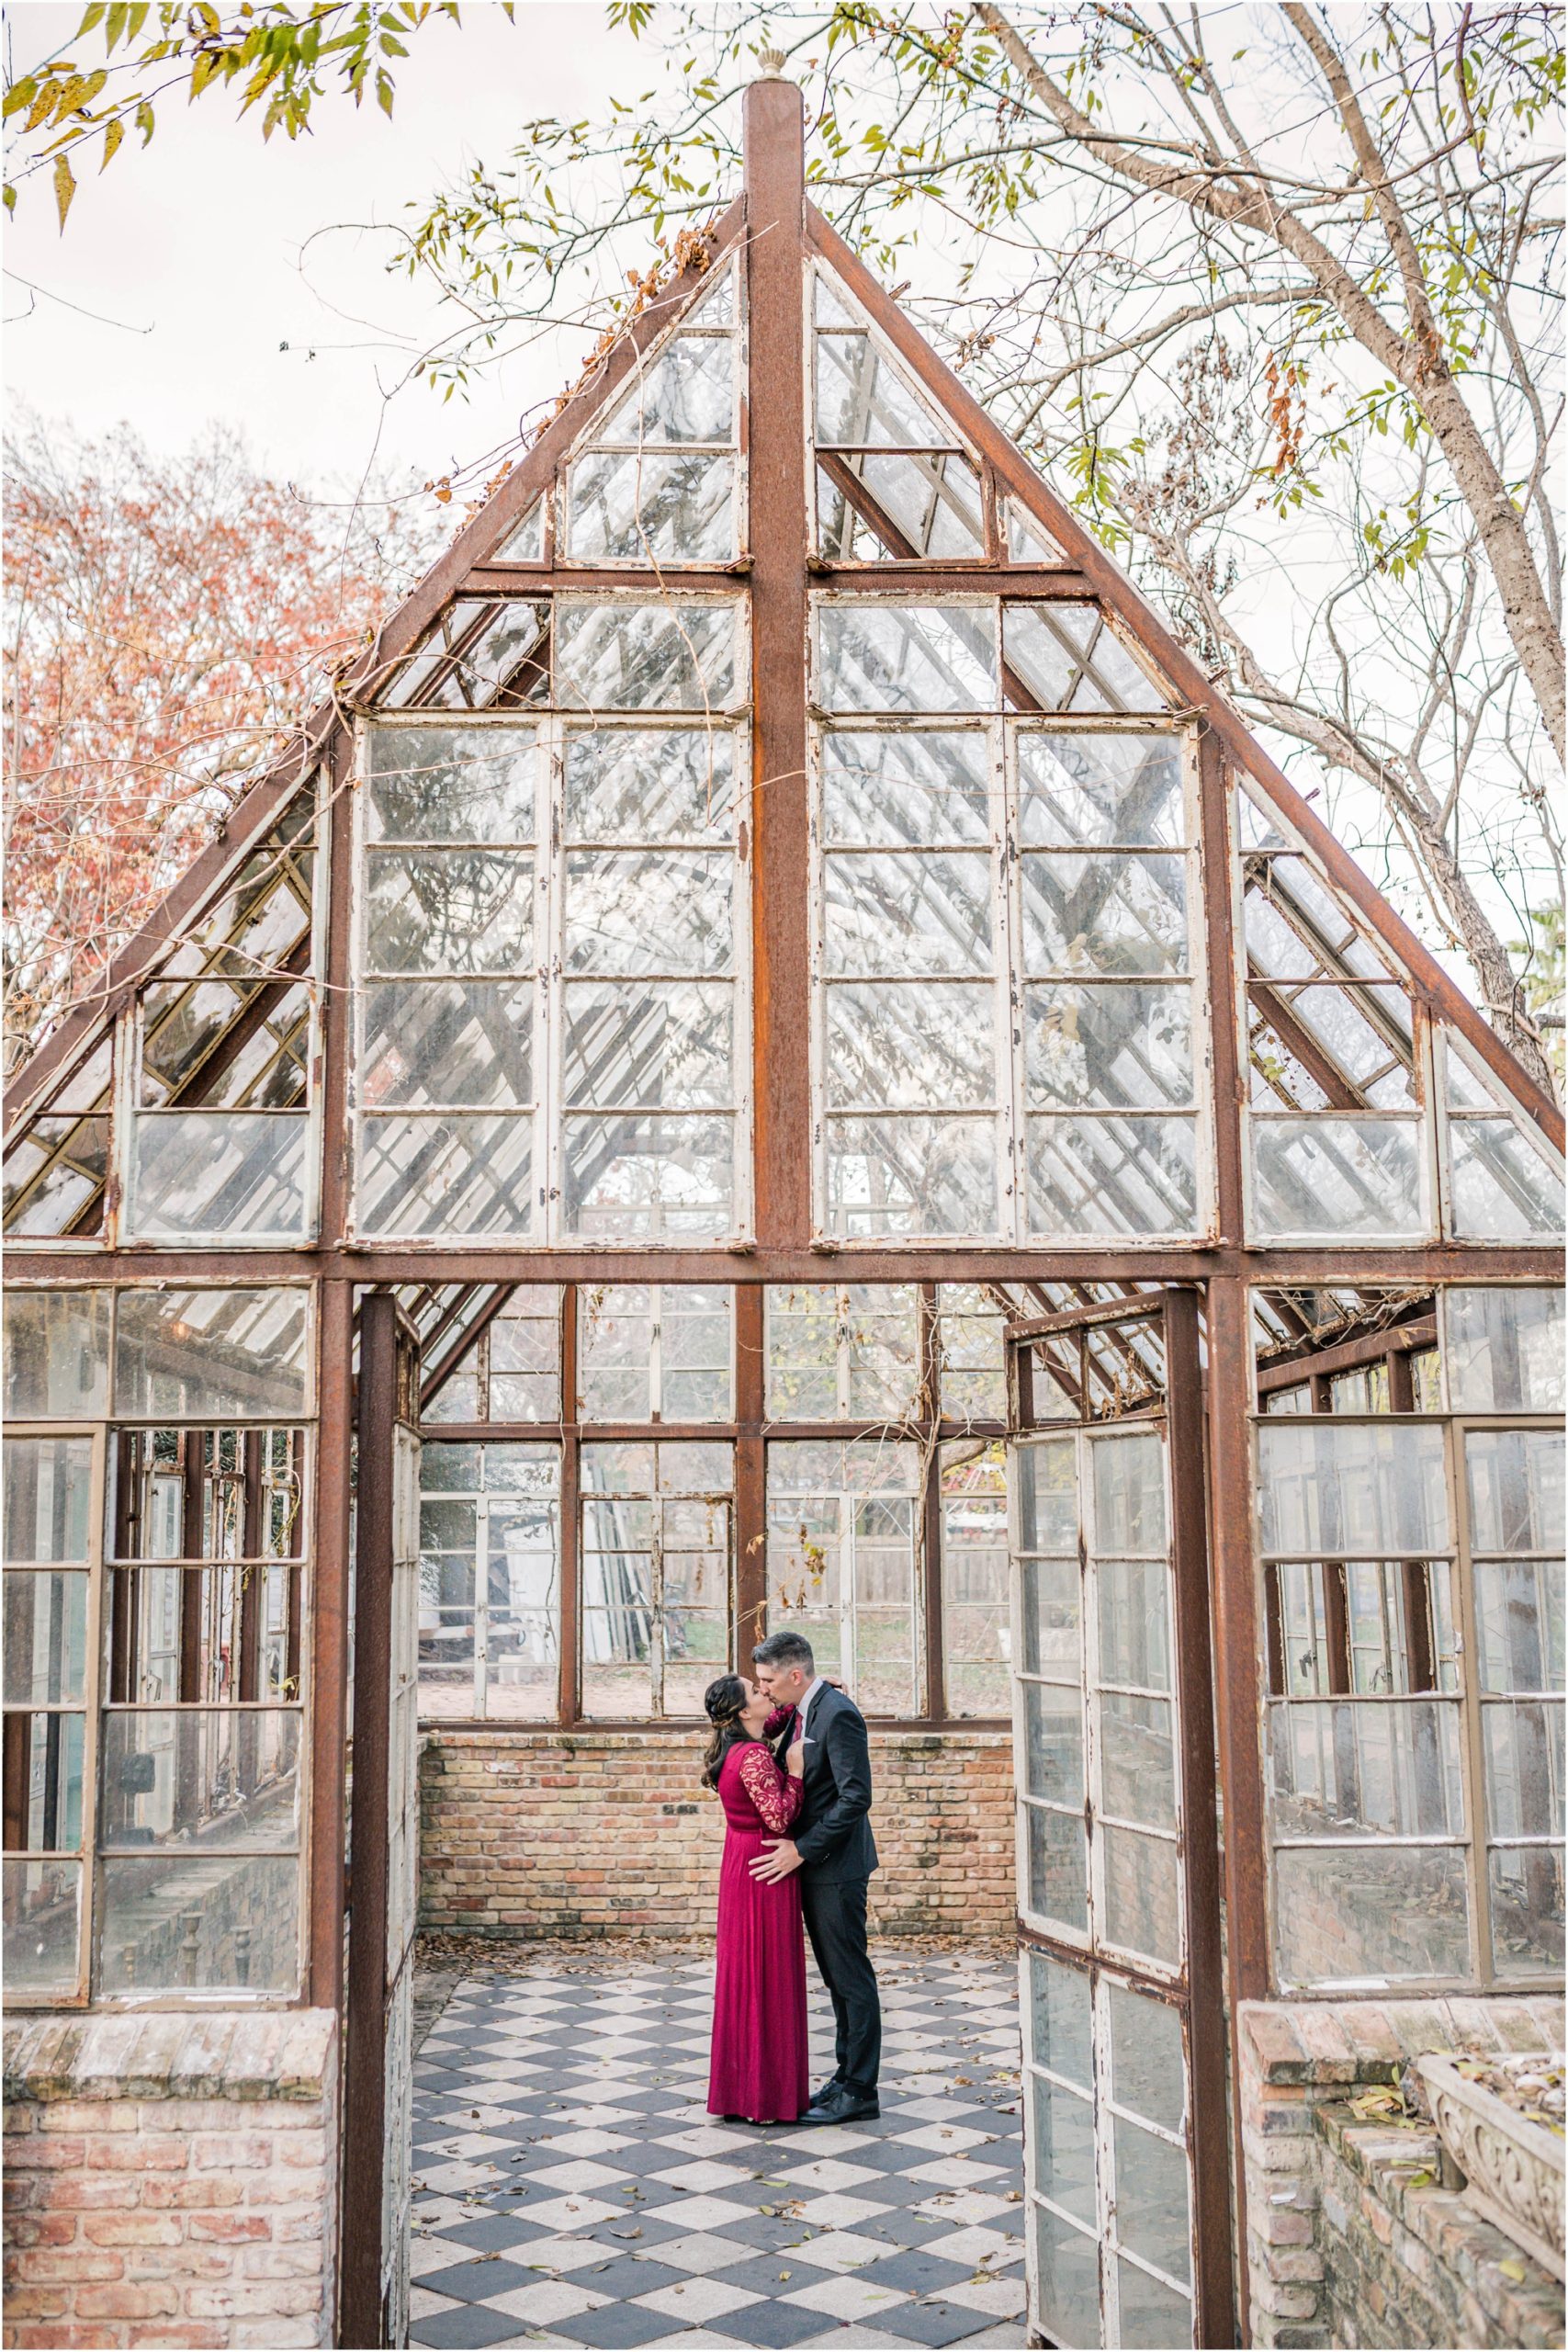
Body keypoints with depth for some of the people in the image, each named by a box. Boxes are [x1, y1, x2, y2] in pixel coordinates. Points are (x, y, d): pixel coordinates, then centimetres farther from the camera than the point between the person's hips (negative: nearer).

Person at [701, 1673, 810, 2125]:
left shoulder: (739, 1746, 6)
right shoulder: (755, 1757, -22)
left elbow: (777, 1719, 25)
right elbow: (778, 1819, -24)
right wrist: (795, 1771, -19)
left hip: (742, 1866, 10)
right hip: (763, 1871, -10)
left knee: (745, 1975, 16)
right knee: (767, 1978, -1)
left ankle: (738, 2088, 25)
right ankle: (766, 2093, 6)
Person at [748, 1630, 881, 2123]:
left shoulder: (838, 1715, -20)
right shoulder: (800, 1712, 9)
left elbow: (855, 1798, -24)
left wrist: (801, 1850, -20)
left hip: (836, 1866, -9)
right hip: (813, 1863, 9)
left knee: (851, 1976, 0)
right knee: (837, 1976, 16)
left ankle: (859, 2091, 7)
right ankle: (847, 2075, 26)